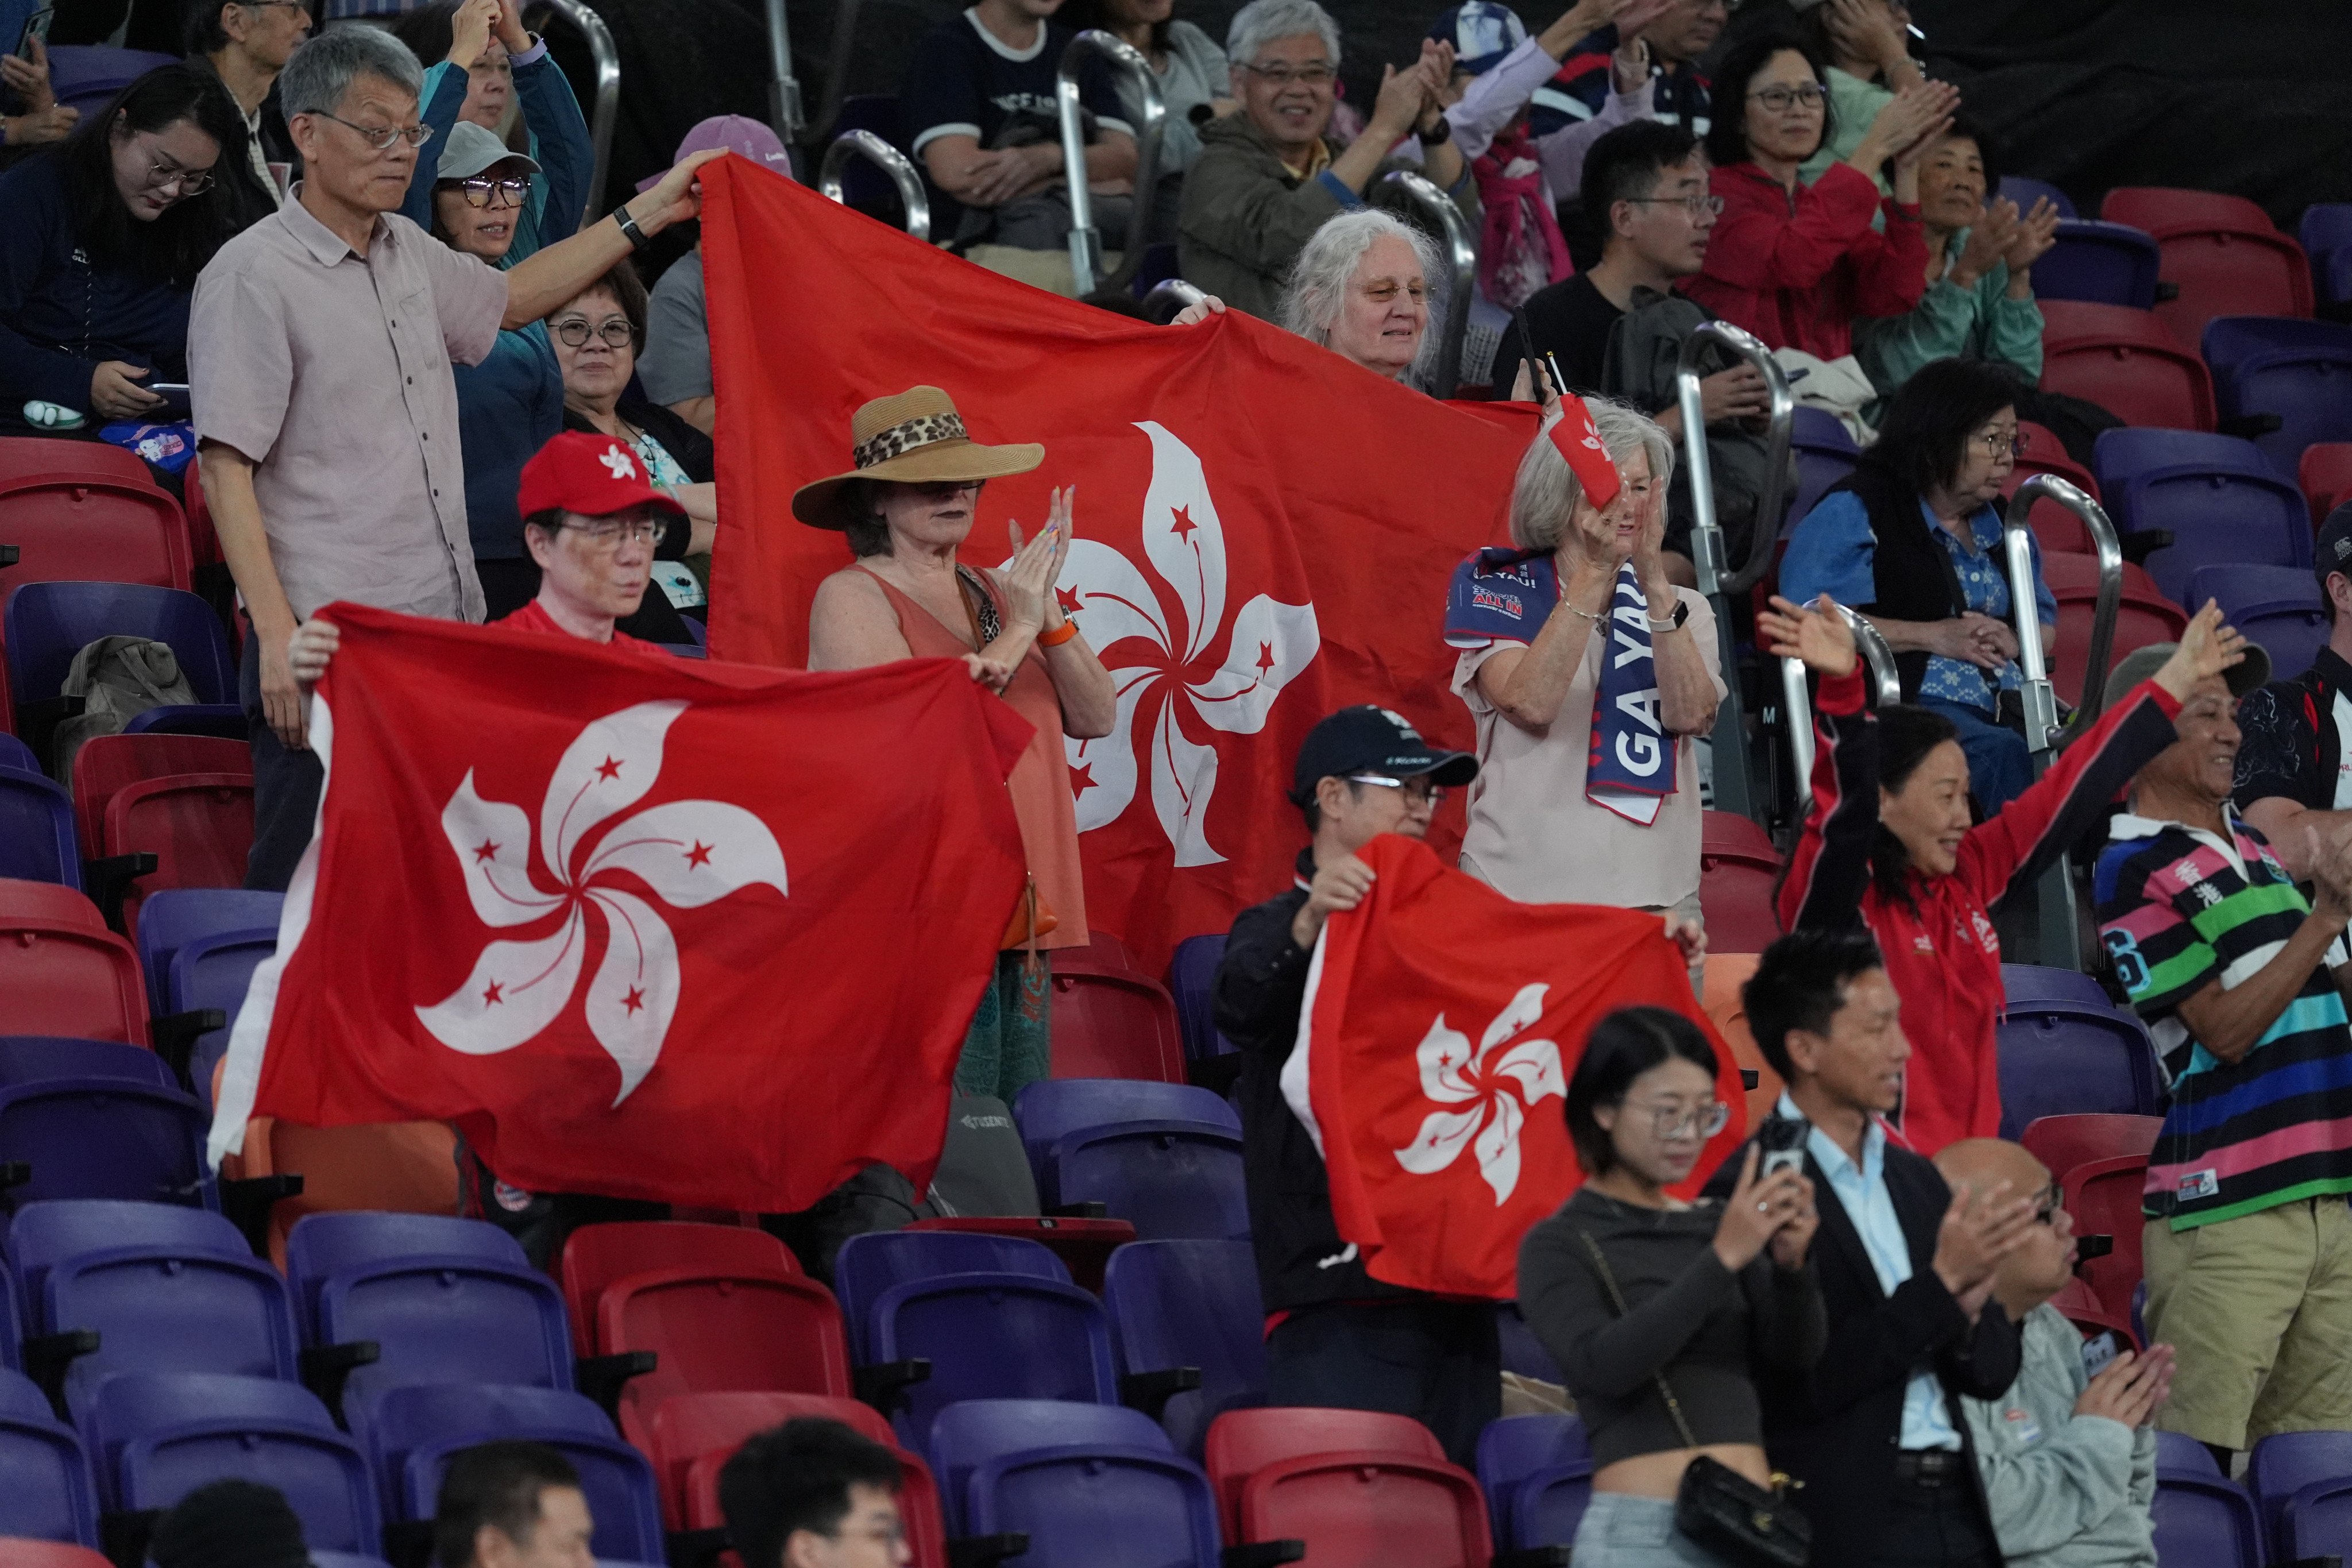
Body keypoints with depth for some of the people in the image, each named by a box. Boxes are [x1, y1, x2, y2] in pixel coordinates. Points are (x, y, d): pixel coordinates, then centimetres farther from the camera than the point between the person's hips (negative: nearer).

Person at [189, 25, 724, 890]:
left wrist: (646, 216, 33)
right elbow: (226, 469, -13)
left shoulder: (408, 253, 15)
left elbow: (507, 298, 36)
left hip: (444, 625, 8)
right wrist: (276, 637, -20)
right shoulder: (252, 277, -9)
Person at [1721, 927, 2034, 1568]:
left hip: (1960, 1515, 6)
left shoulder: (1916, 1178, 12)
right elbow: (1807, 1384, -16)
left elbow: (1992, 1372, 13)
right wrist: (1941, 1282, -16)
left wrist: (1966, 1313, -8)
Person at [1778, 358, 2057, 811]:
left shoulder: (2004, 527, 24)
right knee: (2003, 754, -37)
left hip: (2009, 704, 6)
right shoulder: (1853, 511, 2)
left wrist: (2011, 641, 1)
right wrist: (1932, 636, -12)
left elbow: (2046, 626, 28)